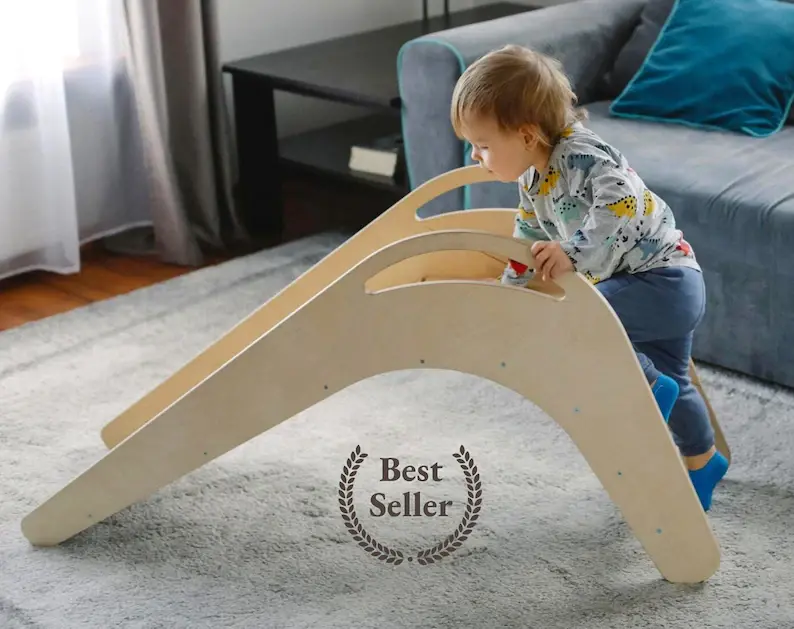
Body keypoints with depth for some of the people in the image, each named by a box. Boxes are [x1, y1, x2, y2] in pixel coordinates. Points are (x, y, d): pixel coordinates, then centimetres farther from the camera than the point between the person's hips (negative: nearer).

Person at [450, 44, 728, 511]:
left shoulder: (581, 154, -21)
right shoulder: (533, 184, 8)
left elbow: (622, 204, -37)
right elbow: (529, 248, 22)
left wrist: (573, 255, -40)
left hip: (663, 277, -10)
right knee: (672, 383, 25)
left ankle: (648, 389, -12)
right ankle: (702, 465, 46)